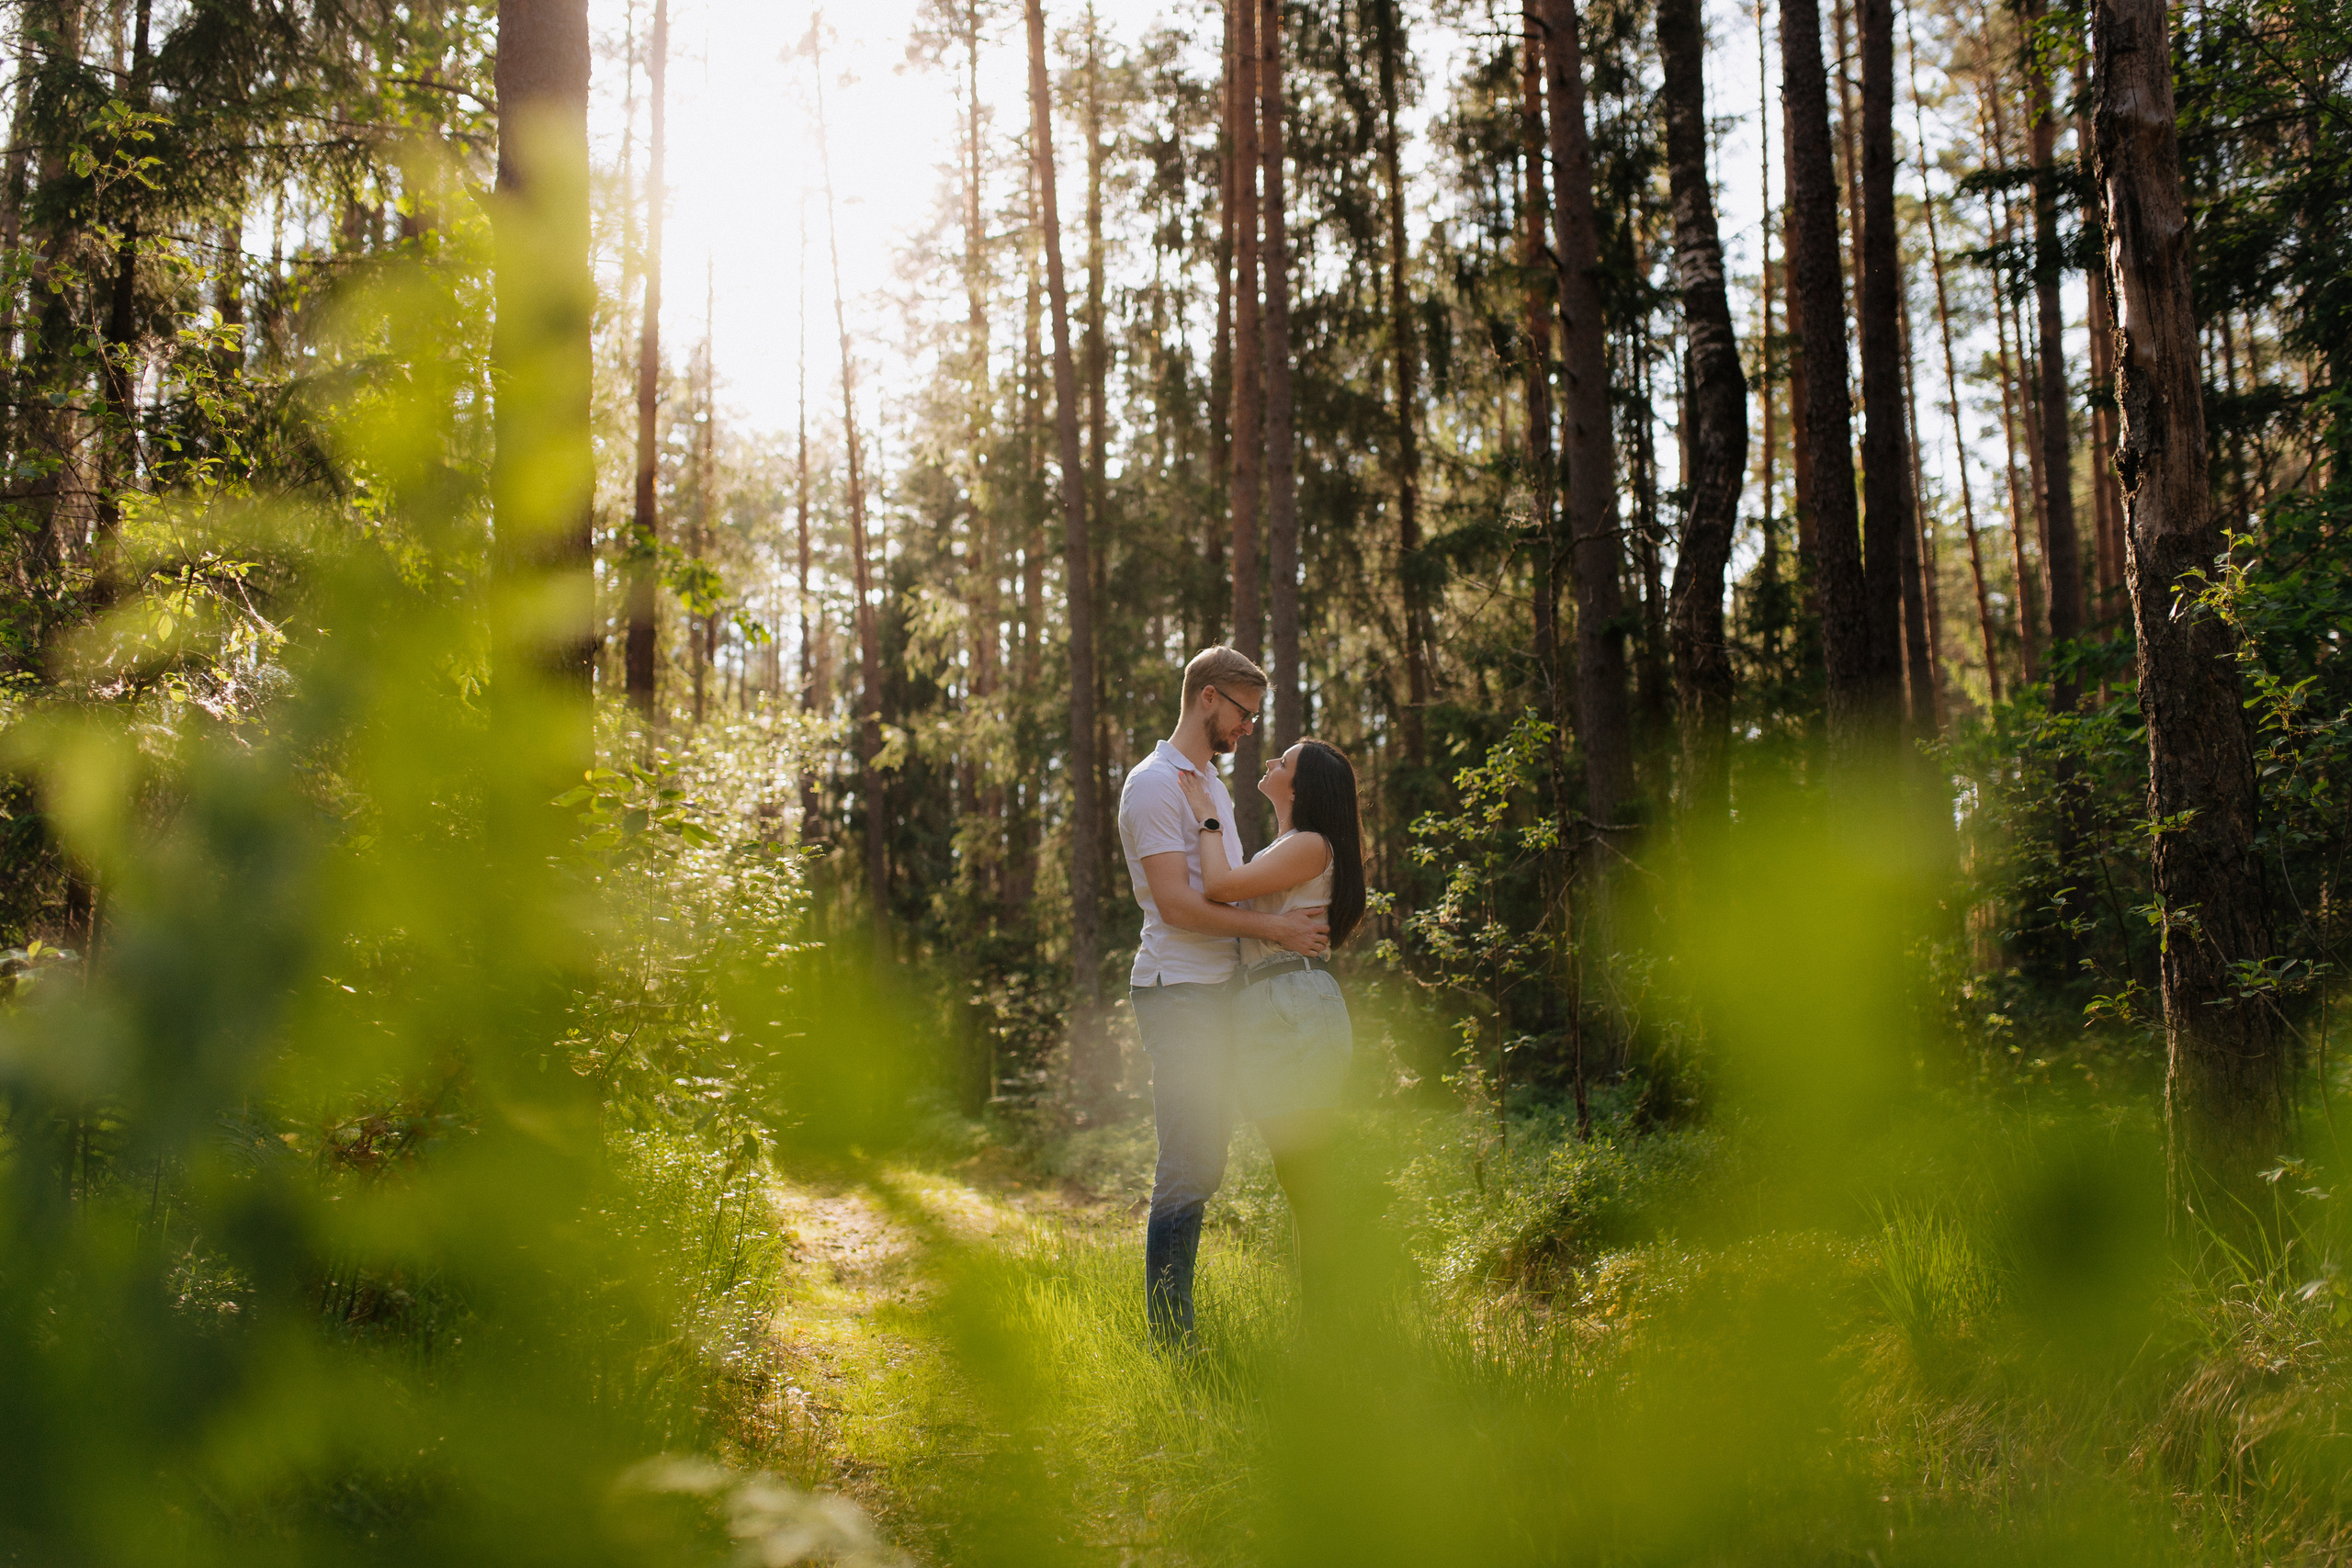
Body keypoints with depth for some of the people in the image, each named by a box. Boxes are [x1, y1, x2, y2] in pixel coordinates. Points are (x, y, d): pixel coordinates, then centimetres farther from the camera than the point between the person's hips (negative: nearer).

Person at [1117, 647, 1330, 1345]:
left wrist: (1309, 917, 15)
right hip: (1179, 993, -10)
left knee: (1202, 1162, 12)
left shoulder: (1213, 784, 21)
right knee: (1188, 1169, -9)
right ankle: (1168, 1336, -2)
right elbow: (1175, 902, -19)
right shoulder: (1156, 784, -10)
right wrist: (1275, 928, -18)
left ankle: (1177, 1326, 19)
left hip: (1217, 990, 10)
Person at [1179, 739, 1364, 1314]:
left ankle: (1323, 1315, -5)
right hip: (1271, 1010, 10)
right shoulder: (1284, 847, 22)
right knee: (1299, 1174, 11)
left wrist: (1209, 821, -5)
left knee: (1305, 1171, -8)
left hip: (1296, 1006, -10)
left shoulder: (1311, 846, -9)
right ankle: (1313, 1314, 16)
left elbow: (1221, 886, -17)